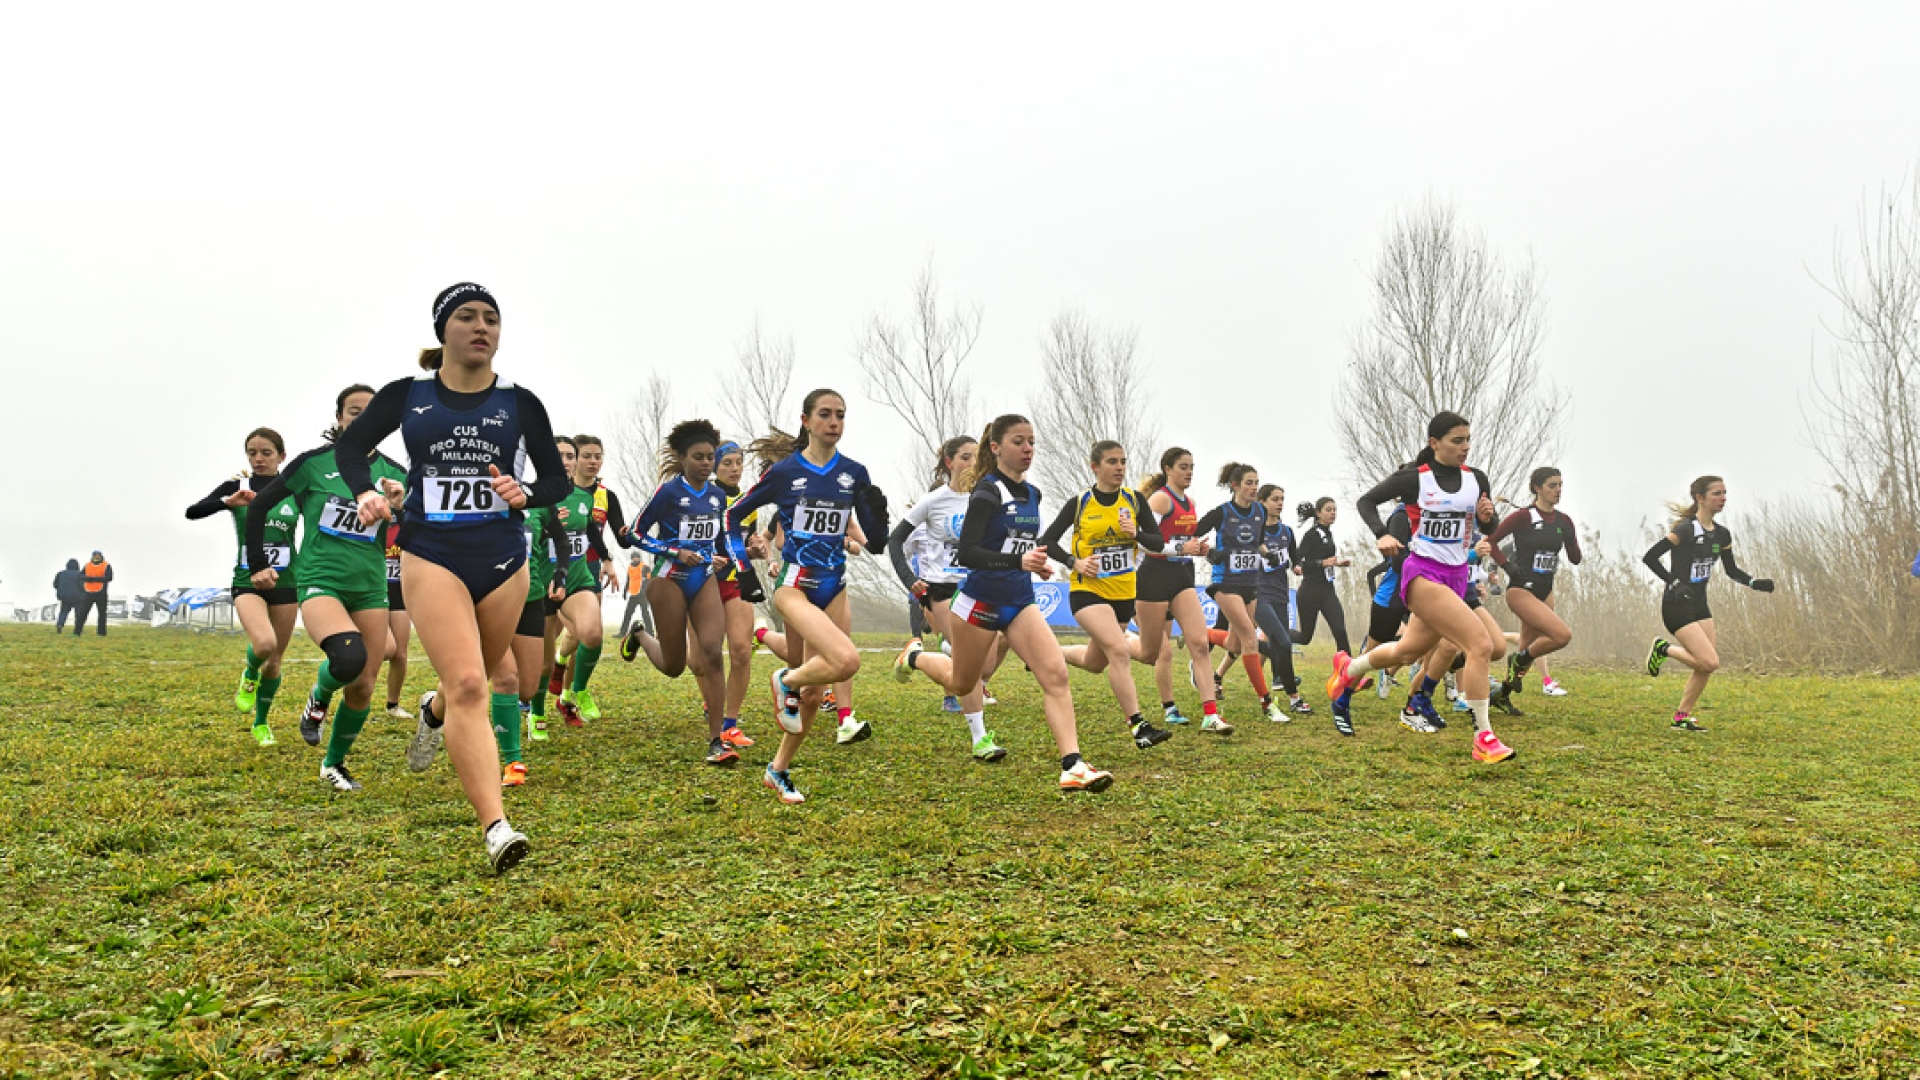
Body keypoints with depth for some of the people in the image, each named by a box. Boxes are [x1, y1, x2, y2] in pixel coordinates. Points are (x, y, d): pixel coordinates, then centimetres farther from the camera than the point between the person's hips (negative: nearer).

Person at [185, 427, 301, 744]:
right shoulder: (236, 487, -2)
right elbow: (192, 512, -16)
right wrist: (228, 502, -32)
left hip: (286, 584, 2)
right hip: (248, 581, -2)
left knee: (274, 660, 8)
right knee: (264, 644, -28)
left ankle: (261, 723, 29)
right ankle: (249, 676, 7)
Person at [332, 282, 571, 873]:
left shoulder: (520, 403, 4)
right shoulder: (406, 395, 3)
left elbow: (558, 479, 11)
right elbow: (350, 446, 15)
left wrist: (525, 494, -11)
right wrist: (365, 492, -5)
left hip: (503, 559, 3)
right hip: (431, 557, -2)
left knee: (474, 681, 15)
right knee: (467, 685, -17)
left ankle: (434, 711, 54)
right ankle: (496, 828, -22)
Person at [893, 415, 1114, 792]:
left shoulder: (1031, 494, 7)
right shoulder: (988, 491, -16)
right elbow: (967, 553, -25)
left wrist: (1037, 562, 8)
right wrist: (1019, 562, -36)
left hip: (1020, 601, 6)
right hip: (982, 601, -6)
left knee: (1055, 673, -14)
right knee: (962, 683, 15)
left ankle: (1073, 766, -18)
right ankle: (914, 657, 46)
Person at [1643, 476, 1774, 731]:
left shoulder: (1722, 534, 8)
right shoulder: (1686, 529, -16)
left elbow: (1731, 570, 19)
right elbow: (1649, 557, -17)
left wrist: (1755, 583, 1)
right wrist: (1674, 582, -18)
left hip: (1700, 605, 8)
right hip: (1678, 605, -8)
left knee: (1706, 667, 4)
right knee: (1710, 662, -16)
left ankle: (1681, 718, 15)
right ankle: (1664, 649, 8)